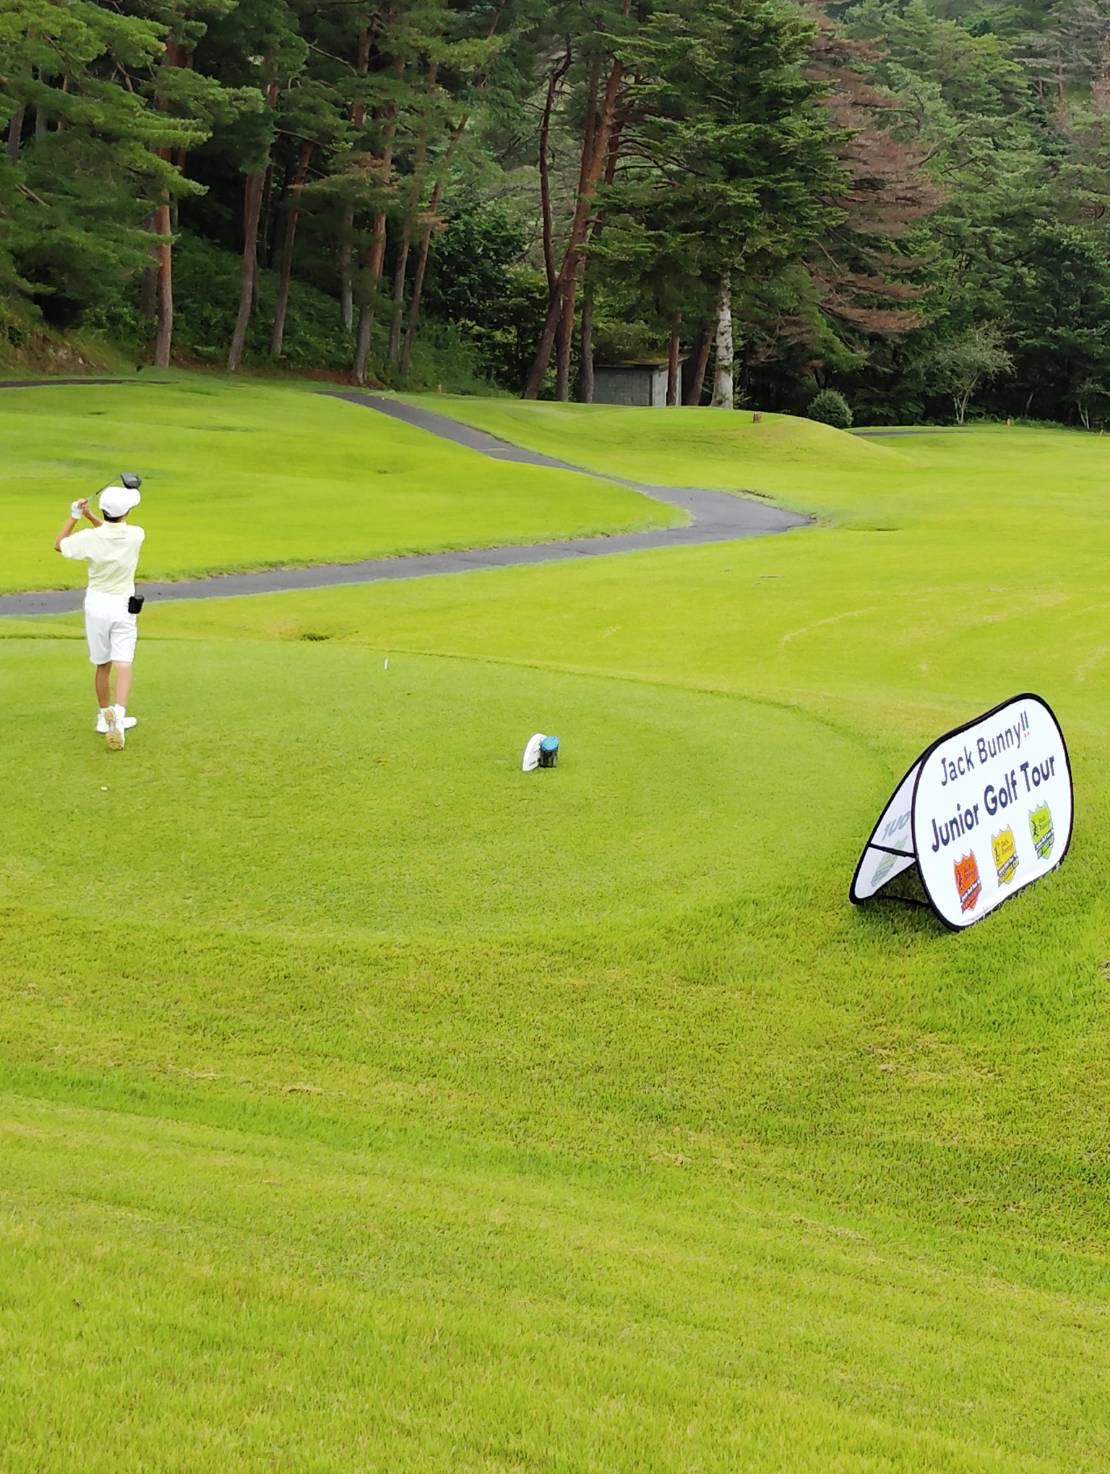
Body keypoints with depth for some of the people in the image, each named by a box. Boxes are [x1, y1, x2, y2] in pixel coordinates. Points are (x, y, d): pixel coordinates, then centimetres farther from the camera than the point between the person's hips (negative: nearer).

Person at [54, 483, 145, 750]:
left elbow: (59, 544, 6)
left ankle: (105, 717, 26)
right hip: (123, 607, -1)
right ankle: (118, 713, -29)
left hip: (96, 604, 1)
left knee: (102, 665, 14)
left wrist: (75, 516, 7)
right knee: (123, 665, -7)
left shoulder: (91, 538, -13)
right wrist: (89, 516, 8)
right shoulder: (136, 536, -10)